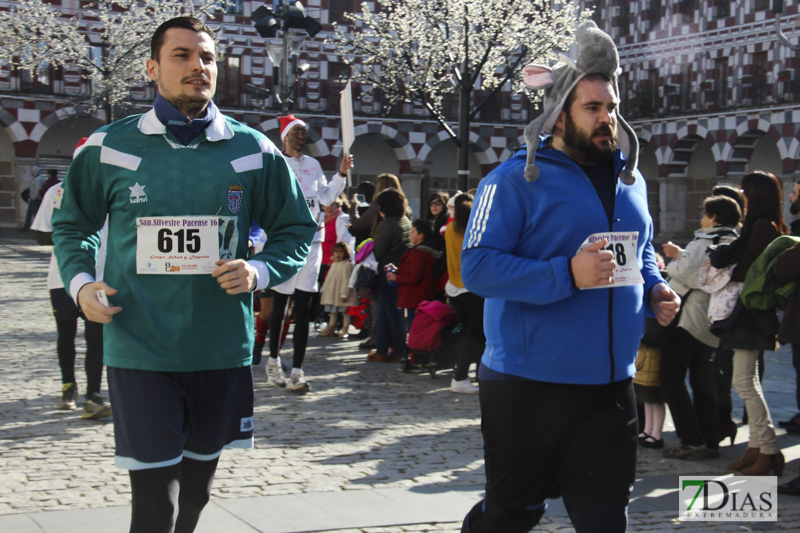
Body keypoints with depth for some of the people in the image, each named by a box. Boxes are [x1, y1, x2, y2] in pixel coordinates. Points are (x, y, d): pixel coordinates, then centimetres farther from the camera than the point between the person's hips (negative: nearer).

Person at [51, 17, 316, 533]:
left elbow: (297, 229, 10)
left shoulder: (254, 151, 1)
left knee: (196, 491, 18)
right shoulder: (109, 148, 0)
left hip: (222, 348, 2)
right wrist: (79, 281, -4)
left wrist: (260, 272, -9)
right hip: (140, 350, -2)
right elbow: (72, 224, 14)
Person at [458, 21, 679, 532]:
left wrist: (655, 289, 3)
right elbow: (477, 266, -19)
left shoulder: (630, 180, 11)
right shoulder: (517, 180, -11)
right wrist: (567, 275, -28)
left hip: (611, 386, 6)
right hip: (528, 387, -5)